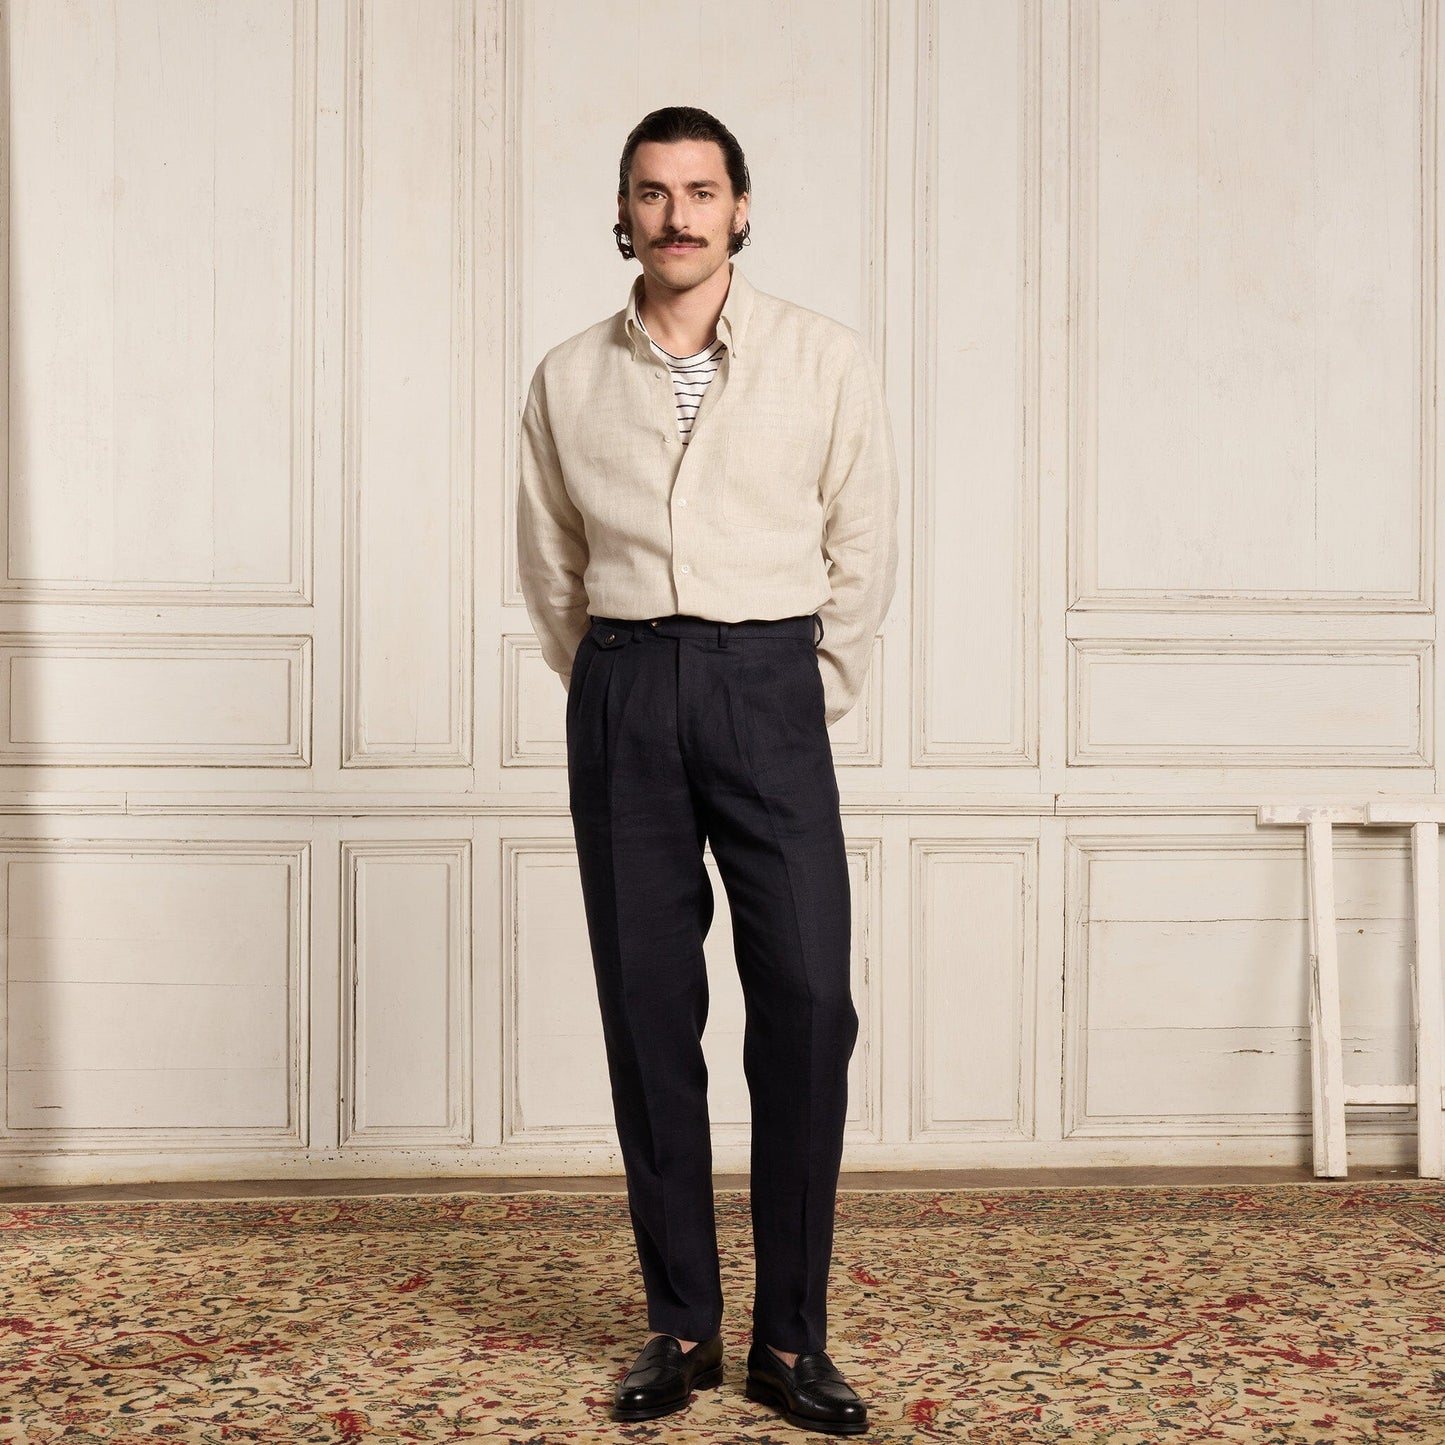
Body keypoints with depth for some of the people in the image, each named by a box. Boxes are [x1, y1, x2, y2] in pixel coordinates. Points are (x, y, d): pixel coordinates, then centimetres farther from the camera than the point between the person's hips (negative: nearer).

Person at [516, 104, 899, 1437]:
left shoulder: (825, 361, 2)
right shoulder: (568, 380, 8)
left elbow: (864, 552, 6)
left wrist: (816, 698, 7)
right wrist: (613, 695, 14)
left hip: (769, 686, -1)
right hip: (623, 692, 2)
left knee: (808, 1004, -8)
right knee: (647, 1014, 3)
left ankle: (793, 1338, 3)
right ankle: (680, 1327, 13)